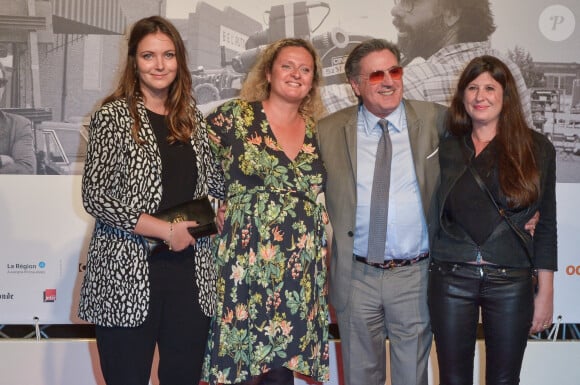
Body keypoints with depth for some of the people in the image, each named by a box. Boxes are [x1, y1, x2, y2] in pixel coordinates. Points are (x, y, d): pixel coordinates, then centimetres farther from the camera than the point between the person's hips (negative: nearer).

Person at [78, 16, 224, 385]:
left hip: (190, 271, 4)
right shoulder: (113, 116, -3)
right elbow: (95, 197, -11)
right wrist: (166, 230, -14)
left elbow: (215, 182, 25)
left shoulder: (193, 117, 12)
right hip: (126, 275, -4)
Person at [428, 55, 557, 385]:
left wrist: (546, 293, 0)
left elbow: (546, 226, 2)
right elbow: (433, 218, 8)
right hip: (450, 279, 1)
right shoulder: (446, 148, 5)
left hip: (512, 282, -1)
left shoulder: (536, 148, 1)